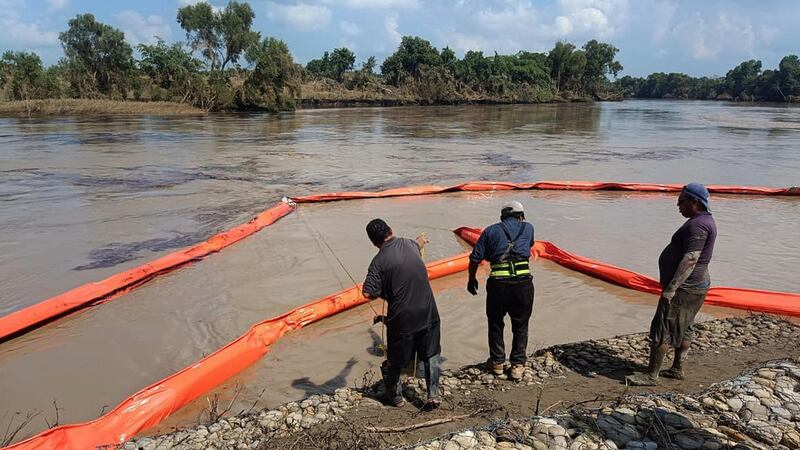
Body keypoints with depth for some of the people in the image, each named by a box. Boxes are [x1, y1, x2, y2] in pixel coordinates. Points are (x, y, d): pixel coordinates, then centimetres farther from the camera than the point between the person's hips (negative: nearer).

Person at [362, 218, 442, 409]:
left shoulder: (379, 260, -14)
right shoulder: (408, 243, 1)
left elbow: (367, 293, -19)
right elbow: (418, 244, 29)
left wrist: (382, 293, 3)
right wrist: (421, 240, 53)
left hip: (401, 317, -4)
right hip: (428, 313, 4)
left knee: (395, 360, 17)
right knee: (431, 356, 20)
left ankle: (395, 397, 34)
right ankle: (433, 395, 21)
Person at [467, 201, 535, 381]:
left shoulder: (491, 230, 10)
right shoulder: (528, 228, 13)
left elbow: (475, 258, 6)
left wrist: (472, 279, 19)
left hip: (497, 283, 0)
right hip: (523, 283, 1)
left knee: (495, 323, 19)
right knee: (521, 325, 17)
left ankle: (497, 362, 28)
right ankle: (518, 365, 21)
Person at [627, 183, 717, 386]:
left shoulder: (698, 225, -21)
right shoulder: (704, 220, 13)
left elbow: (690, 259, -28)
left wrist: (671, 288, -29)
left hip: (684, 288, -11)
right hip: (694, 285, 11)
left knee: (662, 329, -6)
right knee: (683, 328, 19)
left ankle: (651, 375, 1)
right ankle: (677, 369, 30)